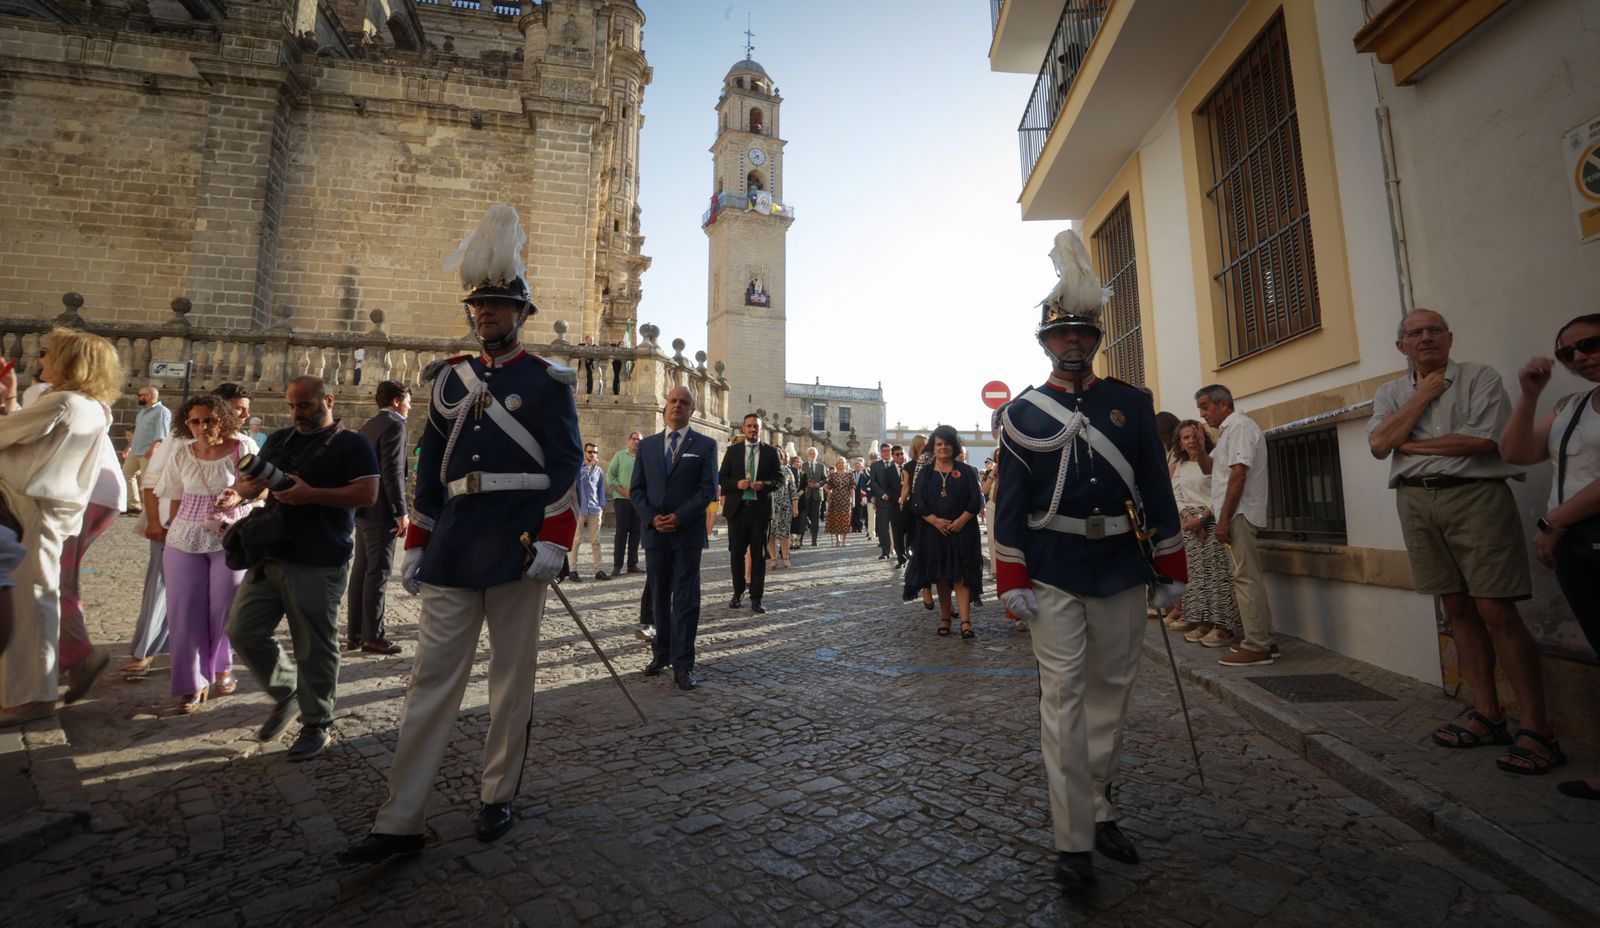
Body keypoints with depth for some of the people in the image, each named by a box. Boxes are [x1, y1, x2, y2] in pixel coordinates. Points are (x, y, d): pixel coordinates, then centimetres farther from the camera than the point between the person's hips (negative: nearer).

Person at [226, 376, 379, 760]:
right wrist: (246, 487, -5)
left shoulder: (352, 444, -3)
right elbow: (243, 486, 19)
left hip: (319, 567, -6)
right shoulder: (278, 440, 15)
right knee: (243, 631, 8)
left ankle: (316, 725, 17)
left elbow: (367, 495, -14)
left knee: (315, 648, 1)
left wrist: (312, 494, -23)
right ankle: (285, 692, 32)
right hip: (269, 556, 7)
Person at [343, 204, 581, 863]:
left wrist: (553, 541, -15)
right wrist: (415, 547, 11)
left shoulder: (549, 382, 0)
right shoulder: (450, 380, 14)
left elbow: (566, 469, -6)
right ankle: (399, 821, 15)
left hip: (518, 548, -4)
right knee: (432, 675, 6)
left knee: (512, 675, 8)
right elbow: (430, 471, 15)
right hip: (452, 549, 4)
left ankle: (499, 796, 25)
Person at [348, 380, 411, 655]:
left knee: (361, 569, 12)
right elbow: (392, 471, -19)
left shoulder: (368, 425, 17)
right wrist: (401, 512, -18)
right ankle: (373, 636, -1)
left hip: (363, 508, 9)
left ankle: (355, 633, 19)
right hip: (381, 510, -9)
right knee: (379, 572, -5)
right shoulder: (394, 425, -11)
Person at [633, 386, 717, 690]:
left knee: (686, 599, -1)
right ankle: (661, 654, 26)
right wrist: (652, 518, -8)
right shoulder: (647, 445, 11)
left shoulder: (705, 445, 2)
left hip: (688, 533, -3)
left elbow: (708, 489, -5)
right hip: (655, 532, 3)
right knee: (659, 597, 12)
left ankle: (682, 665, 4)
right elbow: (636, 489, 8)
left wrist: (679, 517, -14)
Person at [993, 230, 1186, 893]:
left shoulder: (1132, 404, 6)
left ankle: (1099, 809, 31)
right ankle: (1074, 839, 8)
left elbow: (1156, 491, 7)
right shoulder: (1022, 414, 1)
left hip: (1122, 570, 3)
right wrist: (1013, 582, -6)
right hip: (1053, 575, -2)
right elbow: (1010, 504, -2)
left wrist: (1169, 569, 5)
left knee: (1111, 693, 13)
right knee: (1063, 699, -1)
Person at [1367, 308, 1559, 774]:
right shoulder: (1390, 394, 14)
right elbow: (1379, 444, -3)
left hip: (1475, 496, -4)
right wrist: (1423, 394, -2)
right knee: (1457, 609, 8)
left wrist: (1411, 443, -4)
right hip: (1416, 503, 4)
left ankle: (1537, 728, 0)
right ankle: (1487, 715, 16)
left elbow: (1484, 439, -11)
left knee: (1496, 610, -8)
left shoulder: (1479, 378, 2)